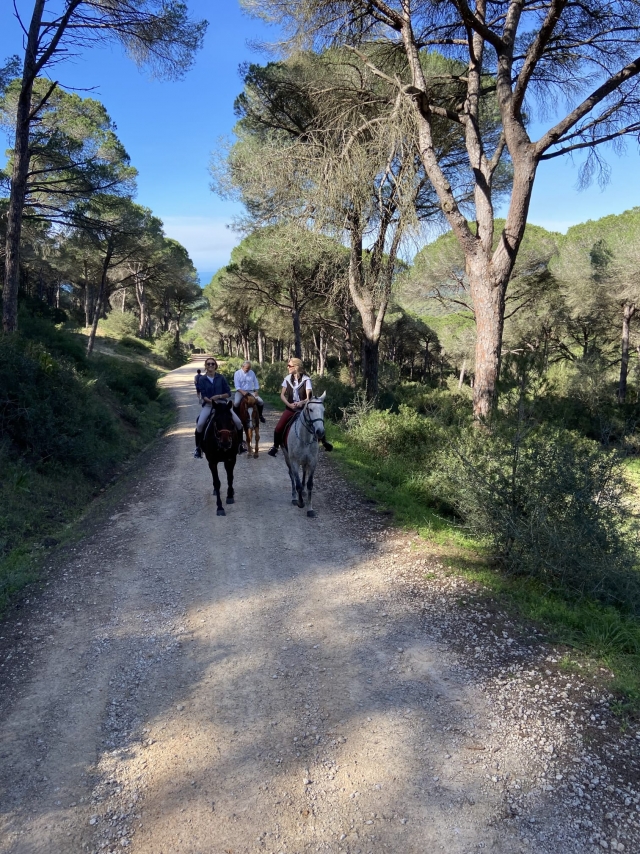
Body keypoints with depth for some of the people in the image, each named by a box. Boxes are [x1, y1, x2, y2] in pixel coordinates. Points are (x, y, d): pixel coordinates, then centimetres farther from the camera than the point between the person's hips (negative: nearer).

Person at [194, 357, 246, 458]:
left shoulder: (220, 378, 2)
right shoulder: (202, 379, 0)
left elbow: (228, 393, 1)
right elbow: (203, 396, -5)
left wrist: (219, 396, -16)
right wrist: (211, 401, -23)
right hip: (208, 404, -1)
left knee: (238, 421, -13)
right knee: (200, 424, -26)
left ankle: (240, 443, 10)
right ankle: (198, 447, -7)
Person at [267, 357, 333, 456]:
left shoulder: (306, 379, -11)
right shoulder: (287, 379, -1)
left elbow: (309, 396, -16)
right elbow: (282, 395, 2)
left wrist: (302, 402, -37)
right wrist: (289, 404, -14)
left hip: (304, 408, -2)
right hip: (291, 408, 2)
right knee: (278, 429, -10)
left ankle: (324, 442, 17)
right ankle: (275, 447, 13)